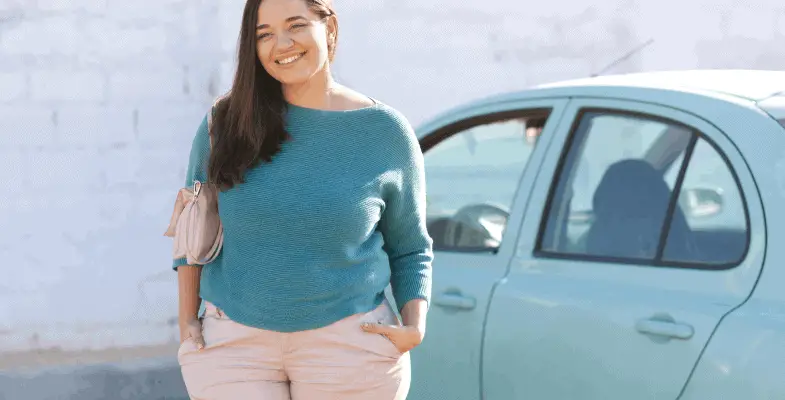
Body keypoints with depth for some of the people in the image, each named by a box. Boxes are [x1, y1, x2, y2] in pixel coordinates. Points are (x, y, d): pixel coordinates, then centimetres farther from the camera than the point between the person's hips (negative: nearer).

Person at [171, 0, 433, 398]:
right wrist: (187, 319, 5)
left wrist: (415, 326, -7)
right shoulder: (226, 122, 0)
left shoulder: (385, 131, -1)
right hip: (234, 343, 1)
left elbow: (410, 248, 8)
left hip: (347, 346, 0)